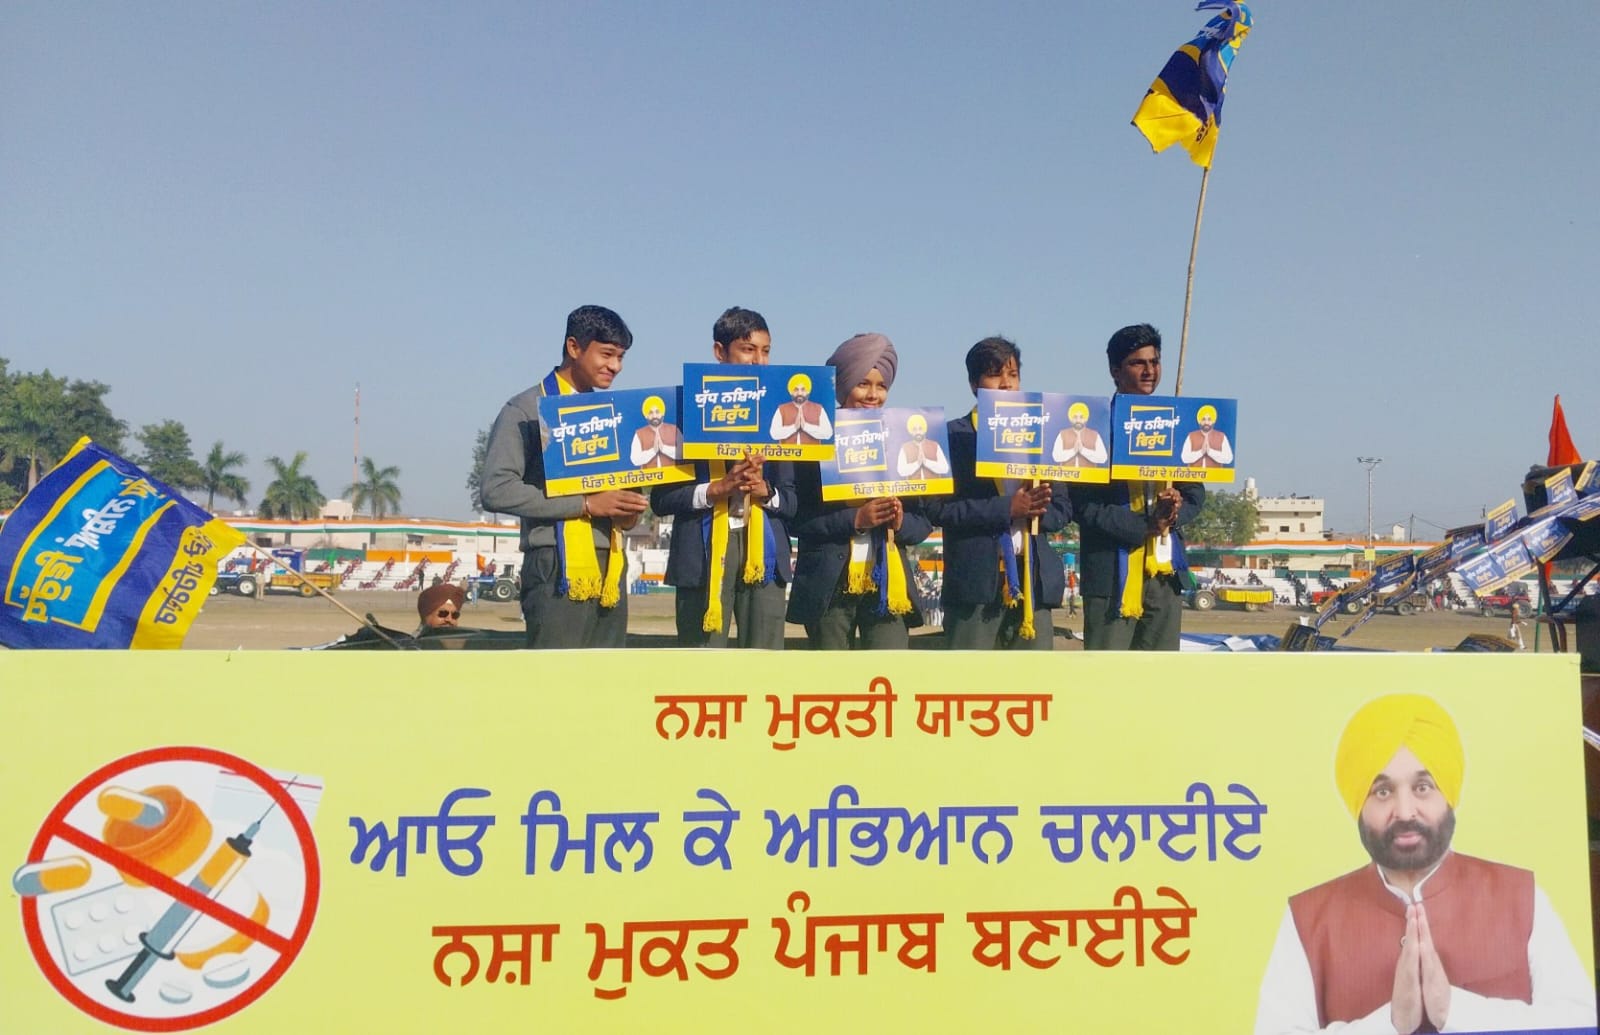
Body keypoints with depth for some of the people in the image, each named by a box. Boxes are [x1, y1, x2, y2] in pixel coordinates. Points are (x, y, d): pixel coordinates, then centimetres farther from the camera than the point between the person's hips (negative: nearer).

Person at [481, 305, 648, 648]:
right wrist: (586, 504, -18)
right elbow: (497, 490, -14)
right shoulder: (526, 410, -3)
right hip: (559, 569, -7)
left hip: (610, 566, 7)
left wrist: (628, 512, 2)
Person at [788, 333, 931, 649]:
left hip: (888, 581, 2)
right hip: (830, 584, -2)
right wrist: (854, 519, -18)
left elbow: (925, 519, 10)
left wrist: (901, 522, -11)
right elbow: (799, 518, -7)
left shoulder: (901, 441, 10)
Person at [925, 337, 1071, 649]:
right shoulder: (953, 436, 0)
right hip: (975, 579, -4)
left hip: (1034, 578, 5)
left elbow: (1062, 508, 13)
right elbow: (938, 507, -10)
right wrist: (1006, 508, -18)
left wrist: (1033, 511, -10)